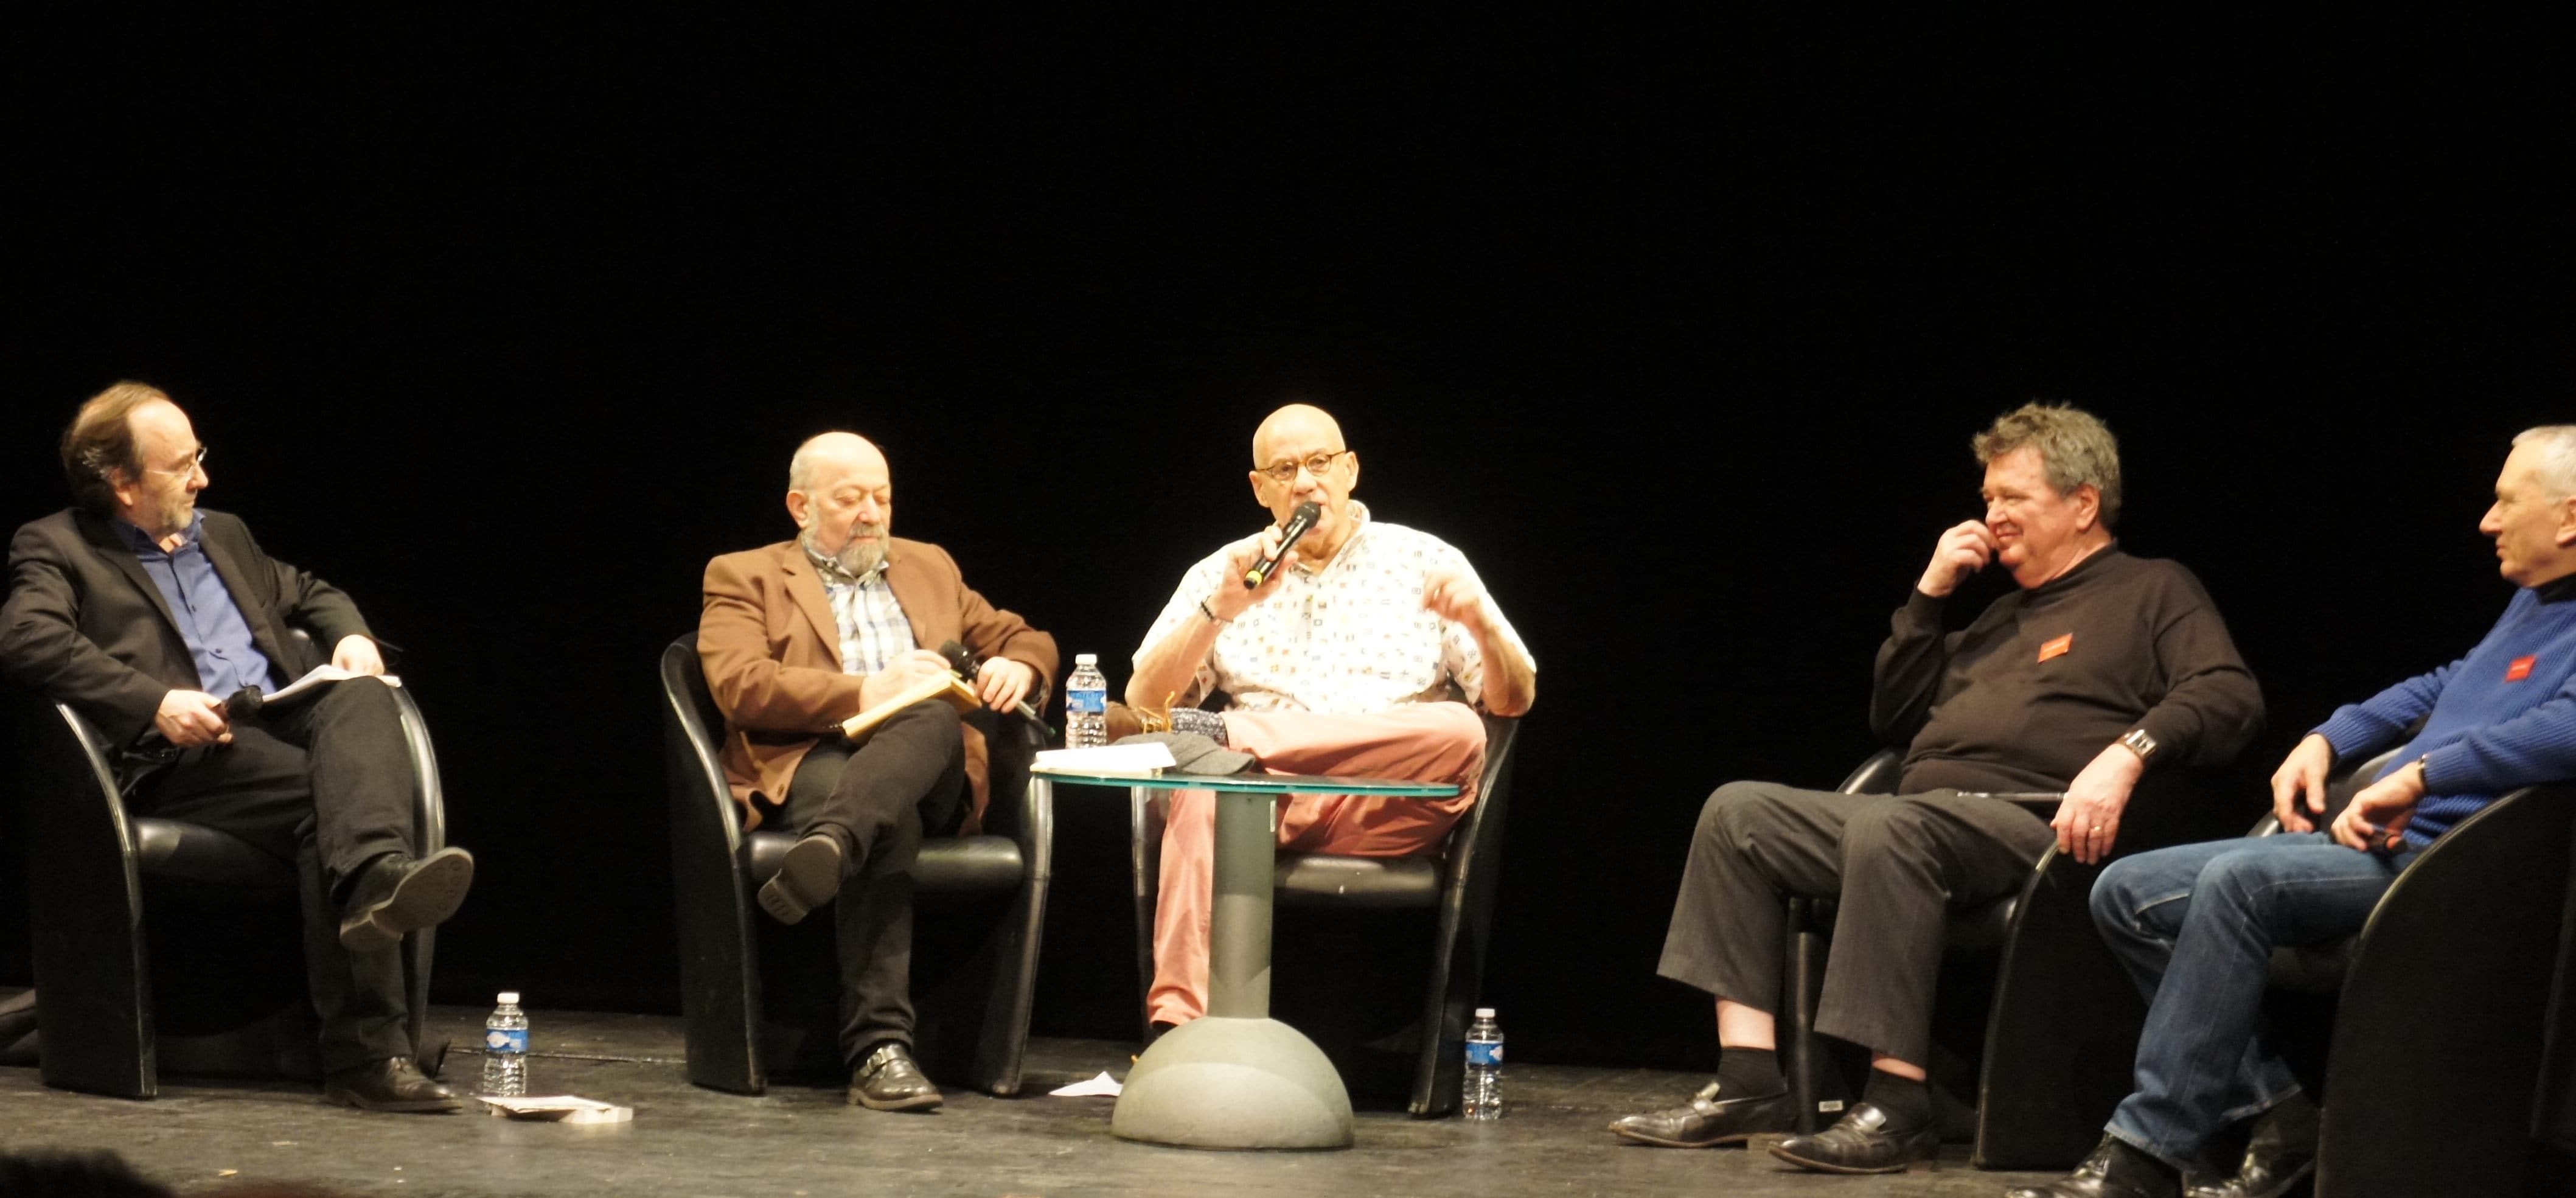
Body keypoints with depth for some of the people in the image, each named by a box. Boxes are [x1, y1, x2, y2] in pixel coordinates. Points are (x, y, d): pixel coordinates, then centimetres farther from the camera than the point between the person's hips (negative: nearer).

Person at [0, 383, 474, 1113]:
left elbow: (309, 594, 44)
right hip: (183, 754, -5)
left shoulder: (224, 536, 32)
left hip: (288, 719, 6)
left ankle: (376, 881, -59)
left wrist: (350, 636, 17)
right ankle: (365, 1052, -49)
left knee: (362, 701, -30)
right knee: (324, 801, -33)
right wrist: (155, 703, -20)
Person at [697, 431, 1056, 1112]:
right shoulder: (745, 578, 15)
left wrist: (1018, 666, 4)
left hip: (929, 774, 4)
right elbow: (739, 684, -3)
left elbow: (1025, 640, 31)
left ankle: (830, 848, -58)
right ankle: (878, 1048, -48)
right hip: (810, 763, -3)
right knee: (890, 824, -40)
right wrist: (863, 693, -15)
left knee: (934, 717, -35)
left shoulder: (928, 568, 31)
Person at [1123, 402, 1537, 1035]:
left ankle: (1222, 732, -31)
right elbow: (1143, 704, 6)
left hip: (1384, 810, 0)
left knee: (1459, 732, -32)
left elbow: (1515, 700, 9)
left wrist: (1481, 624, -13)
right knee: (1203, 794, -37)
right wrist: (1221, 611, -8)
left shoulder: (1424, 562, 15)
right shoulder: (1221, 574, 18)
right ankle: (1176, 1027, -46)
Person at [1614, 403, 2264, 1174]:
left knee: (1890, 827, -38)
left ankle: (1898, 1106, -38)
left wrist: (2127, 753, -25)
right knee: (1739, 812, -6)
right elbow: (1892, 720, 31)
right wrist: (1928, 596, 20)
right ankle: (1748, 1086, -16)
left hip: (2028, 826, -8)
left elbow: (2229, 696, -9)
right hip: (1922, 816, 8)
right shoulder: (2004, 616, 31)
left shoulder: (2153, 592, 9)